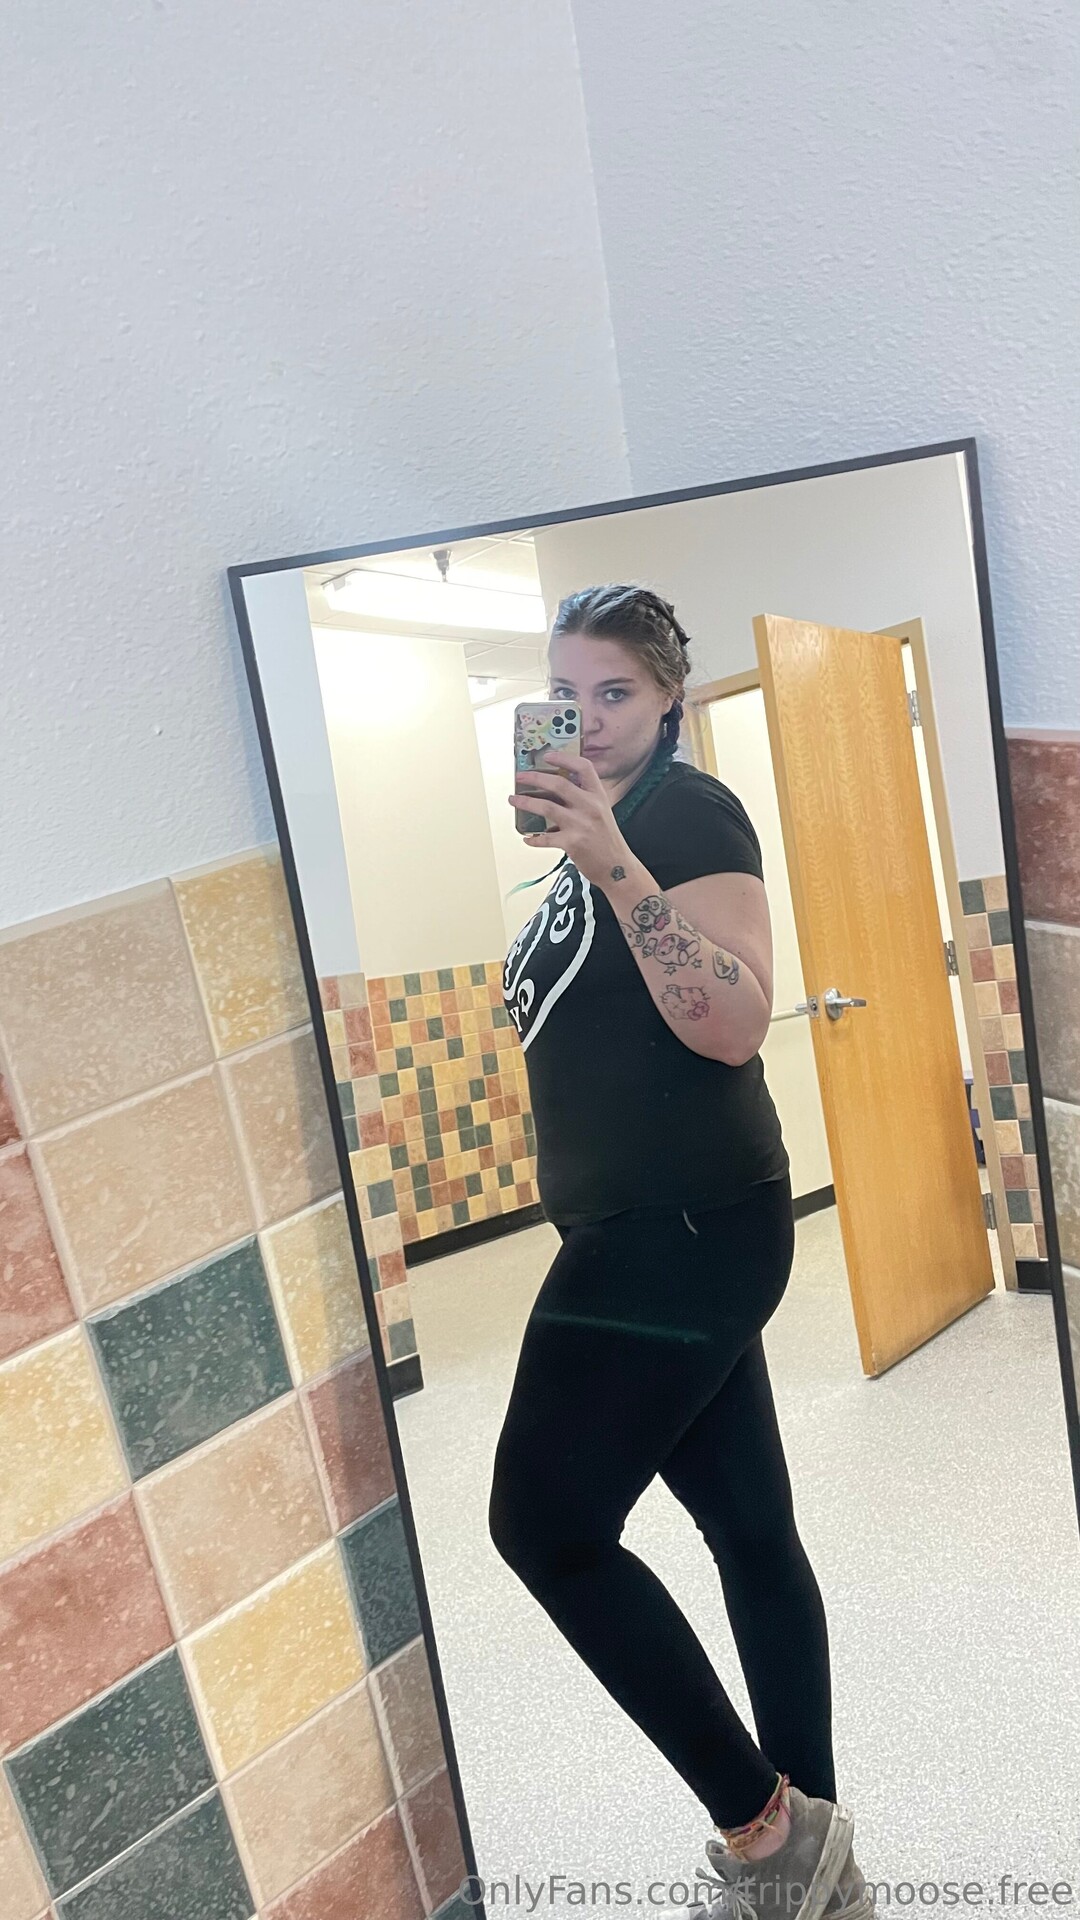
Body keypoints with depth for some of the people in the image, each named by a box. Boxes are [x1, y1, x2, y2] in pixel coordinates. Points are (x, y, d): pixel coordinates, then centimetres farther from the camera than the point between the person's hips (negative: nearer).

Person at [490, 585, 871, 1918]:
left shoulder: (687, 814, -11)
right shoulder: (601, 828, 17)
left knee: (547, 1521, -7)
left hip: (685, 1228, -10)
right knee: (748, 1524, 13)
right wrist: (534, 979, 11)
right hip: (655, 1228, 10)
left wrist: (613, 867, -31)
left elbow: (734, 1027, -24)